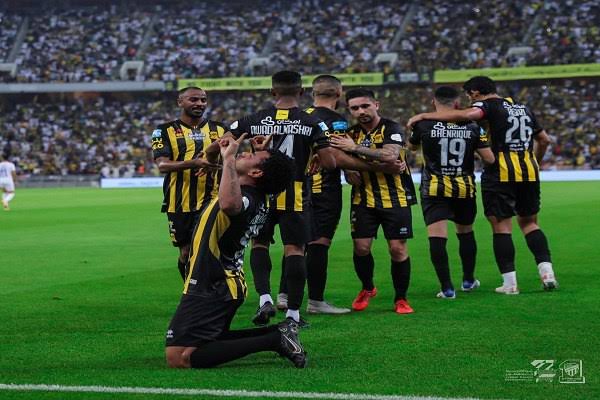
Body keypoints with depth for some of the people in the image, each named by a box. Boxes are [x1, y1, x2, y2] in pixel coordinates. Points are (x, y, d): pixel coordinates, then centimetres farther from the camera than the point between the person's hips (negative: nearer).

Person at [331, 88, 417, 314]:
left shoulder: (390, 129, -10)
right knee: (361, 247, -3)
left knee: (398, 248, -4)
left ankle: (401, 299, 12)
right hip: (364, 199, 4)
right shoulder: (351, 133, 7)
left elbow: (390, 155, -28)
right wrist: (351, 174, -7)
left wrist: (355, 148, -29)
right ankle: (367, 289, 23)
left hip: (395, 198, -4)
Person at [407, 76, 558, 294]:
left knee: (501, 226, 1)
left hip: (500, 174, -6)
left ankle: (510, 283, -1)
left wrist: (424, 115, -22)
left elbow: (467, 114, -25)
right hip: (529, 173, 6)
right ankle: (547, 271, 4)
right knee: (529, 222, 17)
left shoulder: (488, 105, -4)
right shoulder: (523, 108, 18)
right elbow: (544, 139, 25)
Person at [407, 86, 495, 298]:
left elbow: (411, 147, 15)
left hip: (434, 189, -3)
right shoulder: (472, 127, -2)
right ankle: (468, 280, 34)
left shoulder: (424, 125, -6)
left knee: (437, 237, -5)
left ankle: (447, 287, -12)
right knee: (466, 232, 21)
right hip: (464, 188, 3)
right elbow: (489, 159, -2)